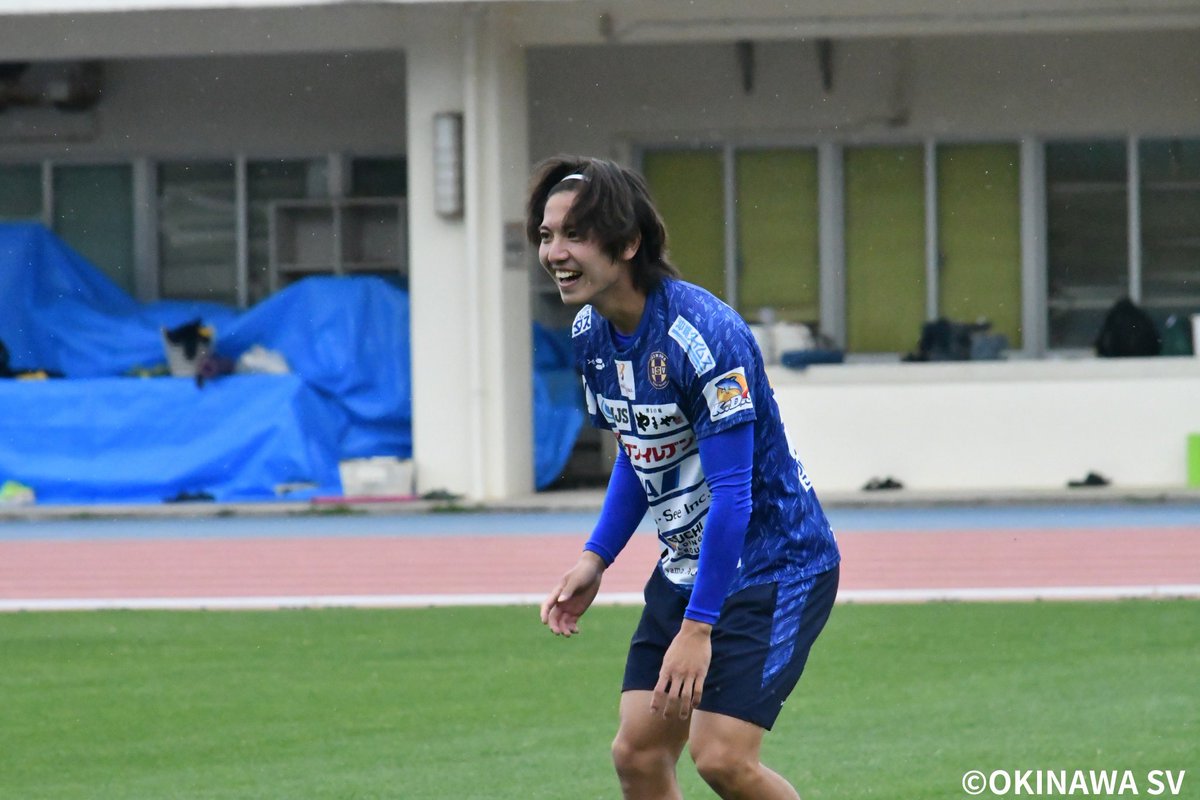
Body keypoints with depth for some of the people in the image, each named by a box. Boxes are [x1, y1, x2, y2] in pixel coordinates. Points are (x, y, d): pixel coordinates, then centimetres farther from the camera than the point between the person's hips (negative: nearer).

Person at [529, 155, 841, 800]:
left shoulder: (701, 333, -26)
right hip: (684, 566, 8)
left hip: (773, 561, -8)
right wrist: (595, 558, 7)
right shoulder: (591, 333, 1)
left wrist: (698, 626, -25)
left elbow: (731, 492, -25)